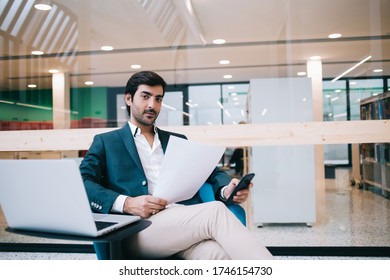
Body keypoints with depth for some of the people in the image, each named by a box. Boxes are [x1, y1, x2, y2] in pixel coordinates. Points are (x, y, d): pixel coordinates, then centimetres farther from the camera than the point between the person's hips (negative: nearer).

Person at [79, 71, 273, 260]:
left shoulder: (178, 141, 27)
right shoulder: (106, 142, 17)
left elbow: (212, 173, 23)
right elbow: (81, 185, 3)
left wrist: (227, 189, -3)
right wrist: (126, 203, -16)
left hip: (188, 222, 3)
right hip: (137, 229, -3)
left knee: (217, 253, -34)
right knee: (215, 212, -30)